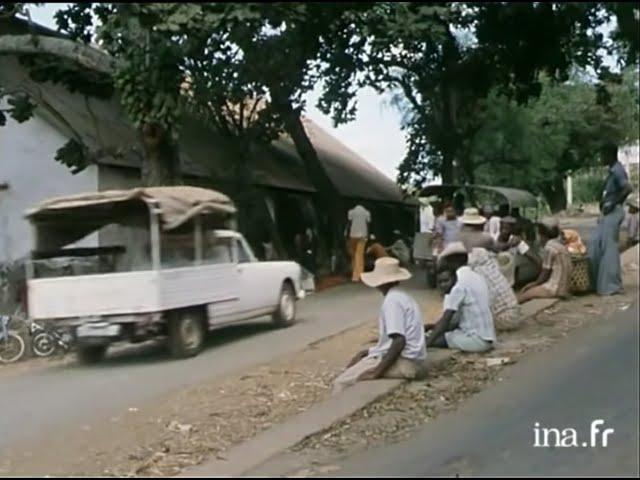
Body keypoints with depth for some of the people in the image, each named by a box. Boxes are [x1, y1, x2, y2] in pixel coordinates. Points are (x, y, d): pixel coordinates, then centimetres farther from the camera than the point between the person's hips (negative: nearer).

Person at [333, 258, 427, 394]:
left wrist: (378, 371, -18)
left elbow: (399, 341, -23)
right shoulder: (401, 296, 15)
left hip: (404, 362, -10)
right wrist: (368, 352, 22)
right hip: (411, 360, 10)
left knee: (342, 382, -9)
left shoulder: (392, 300, -15)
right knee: (361, 355, 26)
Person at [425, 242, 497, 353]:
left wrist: (426, 343, -18)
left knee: (430, 337, -12)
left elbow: (446, 319, -18)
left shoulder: (460, 284, -14)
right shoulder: (477, 277, 11)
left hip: (476, 339, -9)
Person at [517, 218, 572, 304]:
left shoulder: (549, 247, -14)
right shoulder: (560, 245, 13)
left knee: (521, 298, -8)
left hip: (555, 289, -10)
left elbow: (545, 273, -11)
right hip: (562, 287, 10)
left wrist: (535, 283, 6)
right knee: (524, 290, 18)